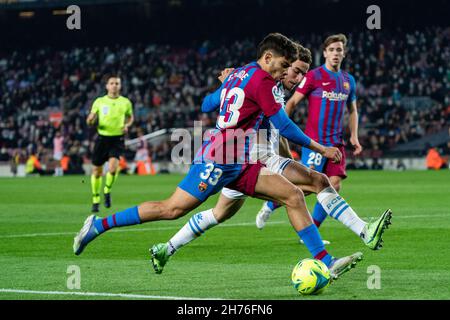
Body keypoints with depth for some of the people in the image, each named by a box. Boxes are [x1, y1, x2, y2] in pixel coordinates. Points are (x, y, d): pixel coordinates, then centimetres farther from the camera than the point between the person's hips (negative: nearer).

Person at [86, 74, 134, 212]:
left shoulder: (125, 102, 3)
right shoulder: (99, 101, 2)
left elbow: (130, 117, 20)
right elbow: (90, 119, 8)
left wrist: (127, 125, -2)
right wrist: (91, 121, -17)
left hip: (117, 140, -1)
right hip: (102, 138, 1)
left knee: (113, 167, -22)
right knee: (97, 170, 5)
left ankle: (107, 191, 7)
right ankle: (95, 199, 25)